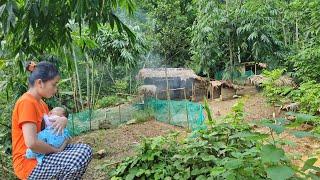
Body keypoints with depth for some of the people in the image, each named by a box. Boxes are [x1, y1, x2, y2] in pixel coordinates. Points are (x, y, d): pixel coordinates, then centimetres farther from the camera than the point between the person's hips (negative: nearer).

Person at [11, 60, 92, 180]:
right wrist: (57, 151, -15)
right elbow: (31, 143, -29)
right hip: (28, 163, -10)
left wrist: (63, 120, -8)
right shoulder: (26, 102, -19)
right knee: (83, 156, -25)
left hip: (39, 155, 10)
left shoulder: (40, 102, 11)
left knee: (84, 149, 7)